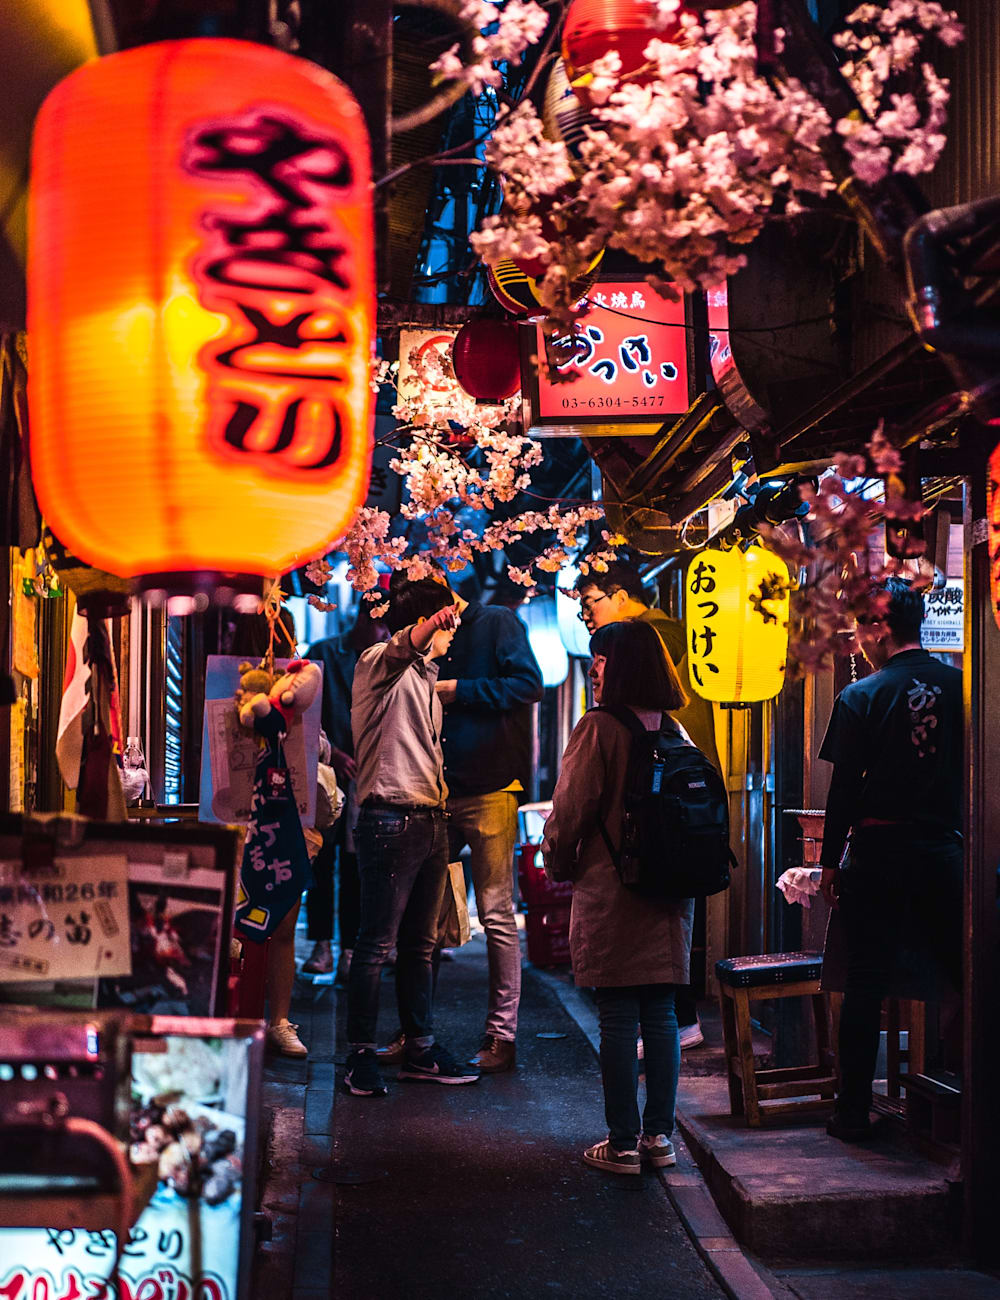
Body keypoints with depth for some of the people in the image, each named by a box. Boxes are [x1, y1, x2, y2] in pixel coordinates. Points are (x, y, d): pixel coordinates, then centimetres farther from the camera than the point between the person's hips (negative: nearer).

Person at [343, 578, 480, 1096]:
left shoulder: (426, 675, 23)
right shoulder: (378, 664, -4)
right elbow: (402, 647, -30)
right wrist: (435, 619, -50)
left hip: (429, 822, 9)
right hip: (390, 818, -9)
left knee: (420, 944, 13)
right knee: (376, 944, -6)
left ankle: (420, 1049, 20)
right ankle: (361, 1055, -1)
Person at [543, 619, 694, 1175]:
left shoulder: (599, 727, -12)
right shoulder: (674, 730, 6)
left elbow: (570, 810, -11)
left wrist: (558, 864, 6)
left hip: (611, 892, -5)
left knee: (619, 1018, 0)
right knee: (661, 1014, 11)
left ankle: (624, 1143, 5)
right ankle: (659, 1135, 16)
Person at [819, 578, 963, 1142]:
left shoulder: (862, 697, -7)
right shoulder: (959, 685, 1)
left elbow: (845, 787, -6)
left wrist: (831, 860, 2)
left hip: (879, 853, -2)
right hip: (944, 850, 2)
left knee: (866, 984, 3)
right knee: (964, 975, 10)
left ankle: (854, 1112, 8)